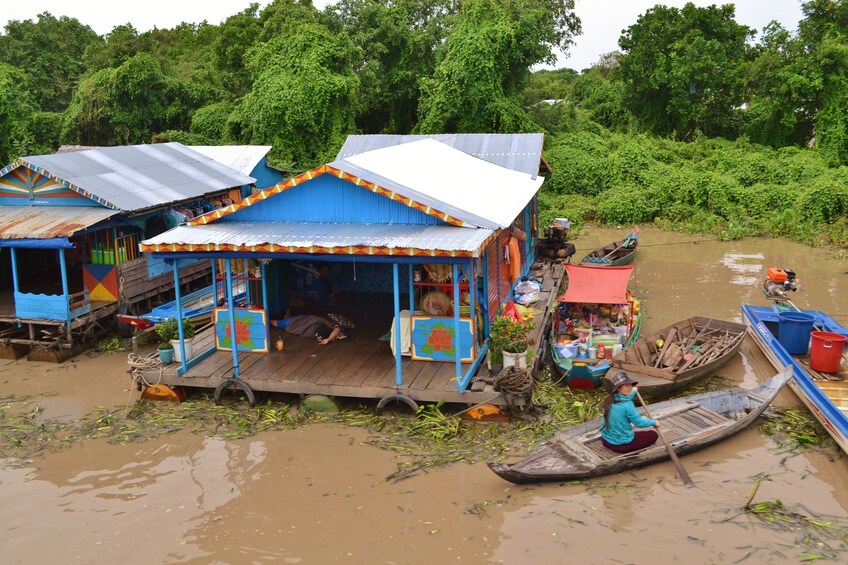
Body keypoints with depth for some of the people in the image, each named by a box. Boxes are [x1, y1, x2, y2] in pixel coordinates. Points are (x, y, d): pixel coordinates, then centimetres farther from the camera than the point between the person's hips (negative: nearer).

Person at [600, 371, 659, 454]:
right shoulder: (627, 405, -25)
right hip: (622, 445, -7)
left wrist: (633, 392, 35)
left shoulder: (610, 399, -3)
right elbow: (639, 423, -12)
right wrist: (653, 422, 5)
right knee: (653, 434, 11)